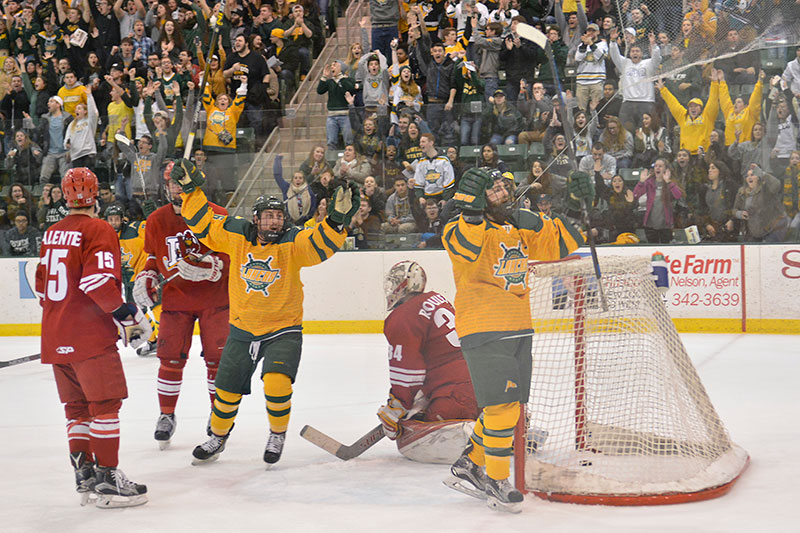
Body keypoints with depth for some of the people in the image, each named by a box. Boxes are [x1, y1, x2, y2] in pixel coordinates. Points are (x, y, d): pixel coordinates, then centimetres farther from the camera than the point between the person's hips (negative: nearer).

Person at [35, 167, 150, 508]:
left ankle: (84, 474, 18)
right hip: (89, 335, -8)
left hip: (55, 336, 8)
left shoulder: (52, 234, 14)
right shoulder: (98, 230, -10)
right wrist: (128, 315, -15)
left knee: (77, 404, 15)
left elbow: (42, 285, 21)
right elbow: (98, 280, -21)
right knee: (105, 403, -4)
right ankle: (107, 479, -5)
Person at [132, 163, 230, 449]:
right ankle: (166, 415, 12)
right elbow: (154, 256, 17)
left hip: (214, 298, -2)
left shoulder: (218, 216, -9)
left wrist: (210, 266, -30)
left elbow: (230, 256, -12)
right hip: (175, 297, 2)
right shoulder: (157, 220, 3)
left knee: (217, 358, 1)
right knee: (170, 358, -3)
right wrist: (147, 276, -1)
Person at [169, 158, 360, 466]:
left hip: (283, 330, -3)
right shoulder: (237, 236, -5)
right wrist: (191, 189, -2)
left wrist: (338, 218, -42)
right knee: (227, 391, 13)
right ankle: (217, 438, 39)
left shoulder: (292, 242, -12)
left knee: (277, 384, -23)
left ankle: (277, 436, 5)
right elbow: (204, 224, 4)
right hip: (242, 329, 3)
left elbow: (321, 245, -27)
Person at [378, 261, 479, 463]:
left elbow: (406, 373, -8)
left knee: (408, 442, -5)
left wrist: (394, 411, 3)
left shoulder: (401, 320, -6)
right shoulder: (437, 300, 21)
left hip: (455, 396, -9)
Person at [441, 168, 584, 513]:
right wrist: (471, 210, -43)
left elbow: (559, 244, 16)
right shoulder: (464, 227, -9)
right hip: (483, 330, -8)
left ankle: (467, 468, 28)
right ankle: (496, 483, 1)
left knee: (510, 406, 13)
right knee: (503, 405, -13)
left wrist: (578, 206, 4)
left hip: (518, 329, 8)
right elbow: (465, 248, -31)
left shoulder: (520, 224, 12)